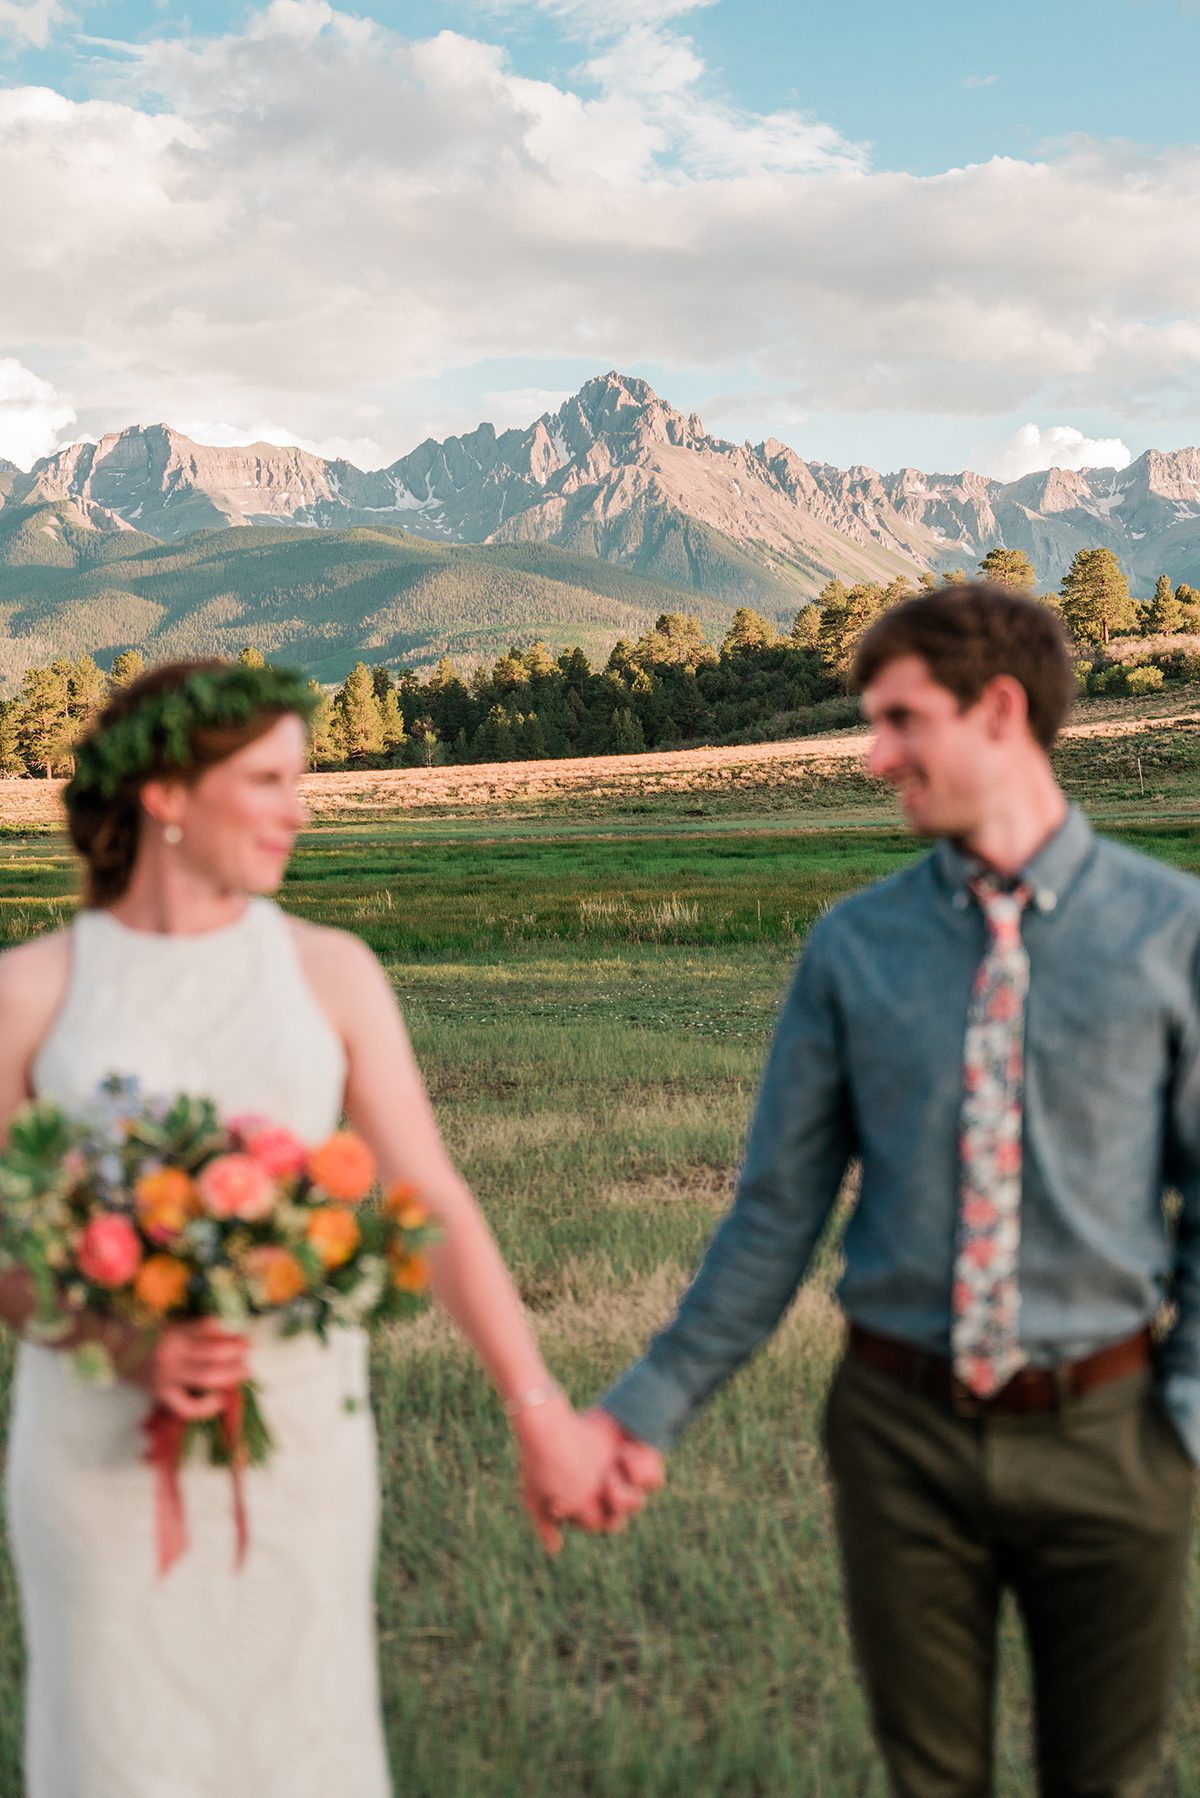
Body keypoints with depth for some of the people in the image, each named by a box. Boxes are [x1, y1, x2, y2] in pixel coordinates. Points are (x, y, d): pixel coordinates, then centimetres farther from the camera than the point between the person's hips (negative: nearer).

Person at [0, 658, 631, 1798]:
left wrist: (537, 1409, -14)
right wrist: (124, 1346, -18)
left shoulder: (331, 973, 0)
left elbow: (431, 1202, -6)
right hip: (104, 1438, -1)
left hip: (297, 1431, 1)